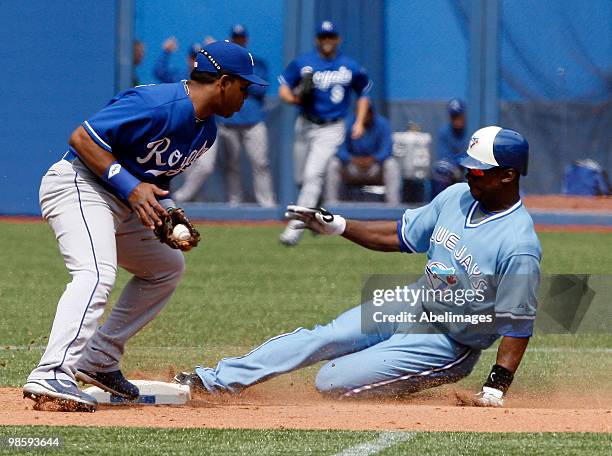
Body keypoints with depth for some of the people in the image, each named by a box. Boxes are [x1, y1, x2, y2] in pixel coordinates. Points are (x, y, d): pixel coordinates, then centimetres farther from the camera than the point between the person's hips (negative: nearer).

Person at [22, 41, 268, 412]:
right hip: (79, 186, -11)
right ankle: (52, 375, -43)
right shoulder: (158, 105, -22)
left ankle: (100, 360, 19)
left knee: (168, 267, 22)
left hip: (125, 202, 11)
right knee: (98, 273, -30)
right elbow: (82, 137, -23)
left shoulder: (206, 130, 9)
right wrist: (130, 186, -29)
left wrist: (169, 220, 1)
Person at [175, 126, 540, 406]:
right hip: (410, 306, 7)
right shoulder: (457, 197, -1)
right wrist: (334, 225, 3)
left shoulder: (519, 246, -26)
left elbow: (520, 325, -24)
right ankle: (215, 380, -2)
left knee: (332, 381, -13)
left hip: (447, 345, -7)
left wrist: (495, 391, -30)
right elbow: (400, 236, 11)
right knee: (319, 338, -5)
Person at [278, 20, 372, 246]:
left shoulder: (350, 67, 1)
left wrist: (359, 122, 3)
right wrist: (296, 98, -19)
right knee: (300, 178, 10)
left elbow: (363, 94, 15)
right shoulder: (302, 63, 2)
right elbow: (283, 90, 4)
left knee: (312, 175, -18)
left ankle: (295, 228, -21)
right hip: (305, 126, 3)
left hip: (331, 129, -3)